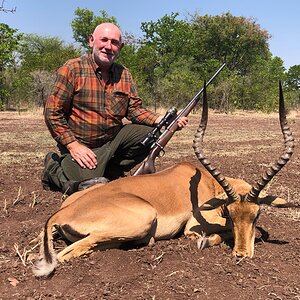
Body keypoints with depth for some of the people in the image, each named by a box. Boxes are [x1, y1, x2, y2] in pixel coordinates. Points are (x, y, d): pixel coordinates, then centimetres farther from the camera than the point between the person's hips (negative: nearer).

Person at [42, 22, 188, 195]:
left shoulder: (124, 75, 6)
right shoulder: (73, 69, -11)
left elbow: (135, 109, 4)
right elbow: (52, 112, -12)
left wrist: (162, 120, -15)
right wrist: (73, 145, -19)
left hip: (115, 139, 6)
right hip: (82, 145, -5)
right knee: (89, 187, -22)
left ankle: (110, 172, 4)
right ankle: (54, 167, 10)